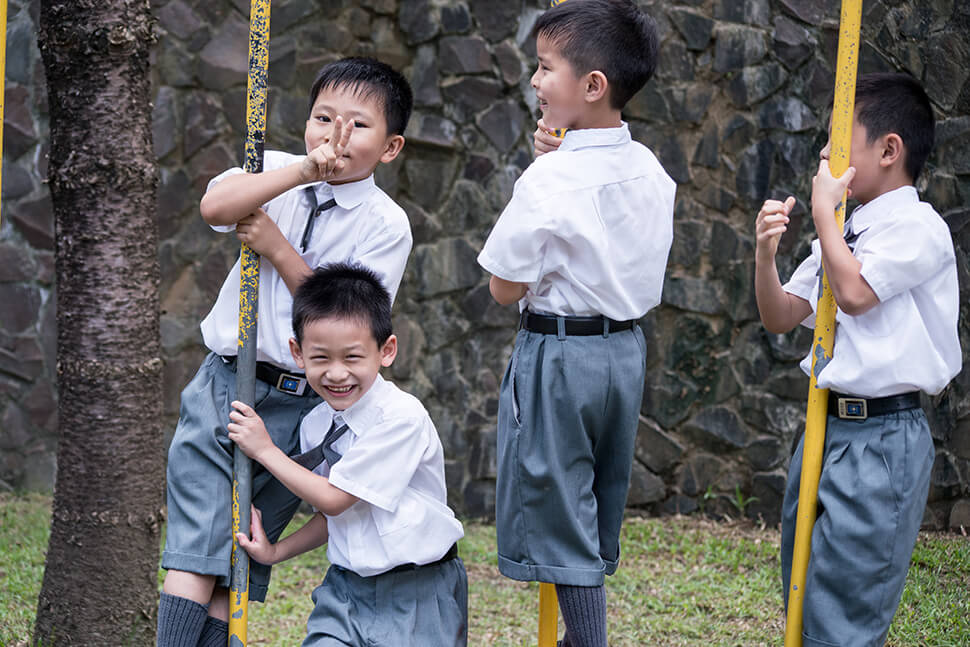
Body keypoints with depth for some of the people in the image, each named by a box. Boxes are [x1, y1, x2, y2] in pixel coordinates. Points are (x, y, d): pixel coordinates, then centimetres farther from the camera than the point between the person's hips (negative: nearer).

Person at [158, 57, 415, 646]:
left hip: (299, 406, -1)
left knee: (235, 573, 4)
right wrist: (304, 171, -26)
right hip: (223, 385, 1)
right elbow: (216, 207, -18)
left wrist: (278, 249, -13)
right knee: (194, 557, -9)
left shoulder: (387, 225, -3)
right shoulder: (277, 174, 3)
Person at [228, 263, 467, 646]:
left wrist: (265, 450, -6)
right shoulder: (316, 425, 4)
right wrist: (275, 553, 2)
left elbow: (334, 498, -15)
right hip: (347, 588, 5)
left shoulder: (402, 417, -18)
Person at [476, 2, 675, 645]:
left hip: (558, 351, -7)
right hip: (626, 348, 7)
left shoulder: (550, 179, -20)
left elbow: (506, 287, -13)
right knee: (597, 516, 18)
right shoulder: (652, 173, 1)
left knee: (559, 516, 2)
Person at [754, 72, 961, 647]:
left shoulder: (919, 227, -10)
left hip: (882, 436, -9)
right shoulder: (845, 233, 14)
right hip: (827, 425, 9)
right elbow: (781, 317, 16)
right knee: (802, 593, 15)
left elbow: (854, 292, -23)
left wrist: (824, 210, -10)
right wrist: (766, 254, -3)